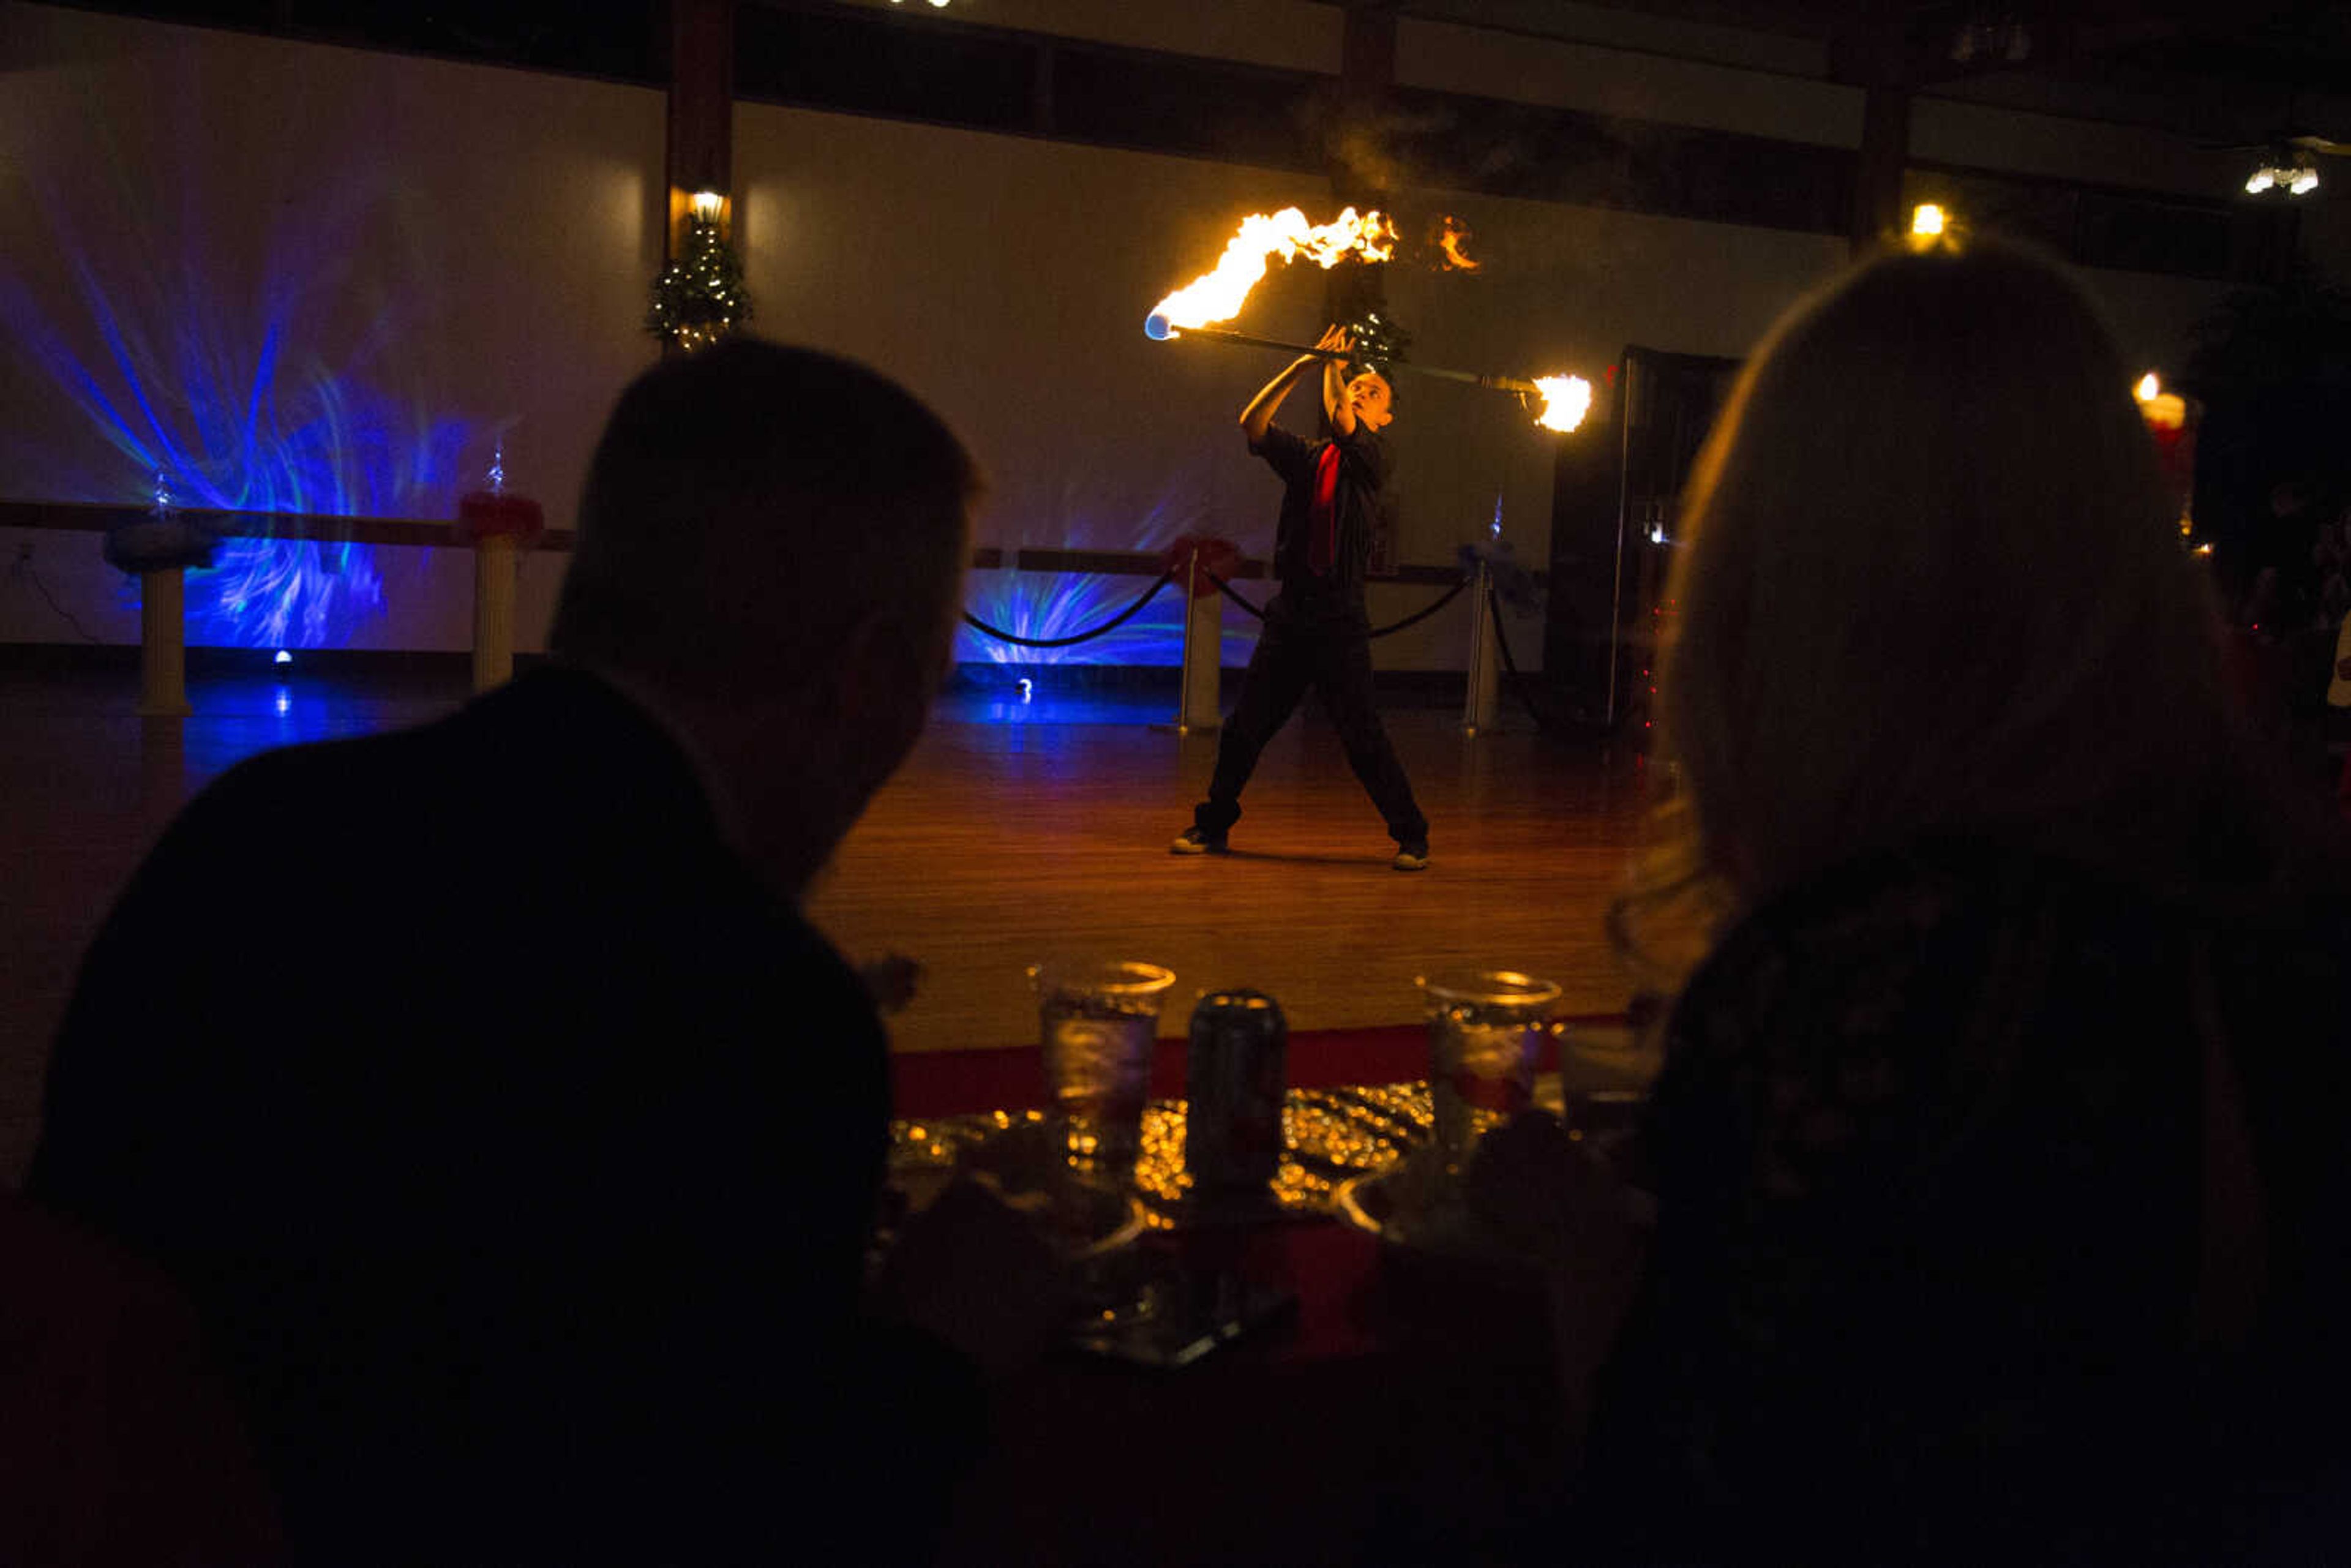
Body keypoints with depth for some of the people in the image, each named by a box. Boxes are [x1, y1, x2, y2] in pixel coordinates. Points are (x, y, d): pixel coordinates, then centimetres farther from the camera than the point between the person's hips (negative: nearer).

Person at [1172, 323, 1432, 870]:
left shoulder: (1375, 460, 1)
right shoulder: (1306, 458, 14)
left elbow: (1341, 419, -16)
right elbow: (1252, 424, 2)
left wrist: (1333, 365, 2)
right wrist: (1302, 366, -2)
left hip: (1340, 624, -4)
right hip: (1289, 615, 4)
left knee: (1363, 738, -7)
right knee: (1244, 728, 7)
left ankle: (1411, 836, 5)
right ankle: (1212, 826, 21)